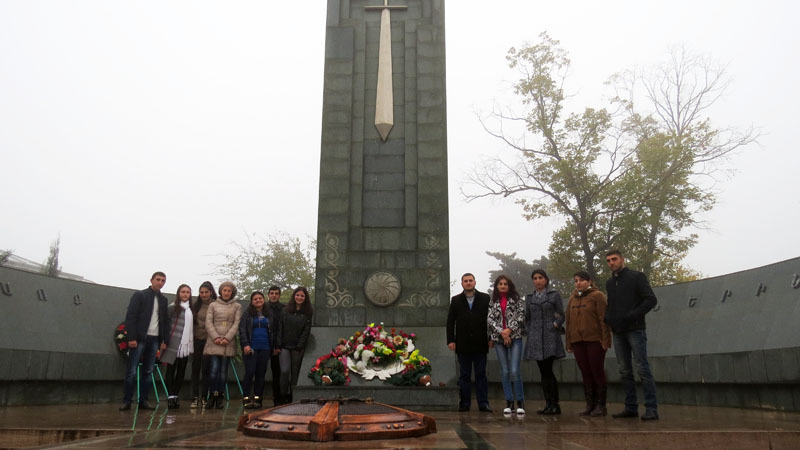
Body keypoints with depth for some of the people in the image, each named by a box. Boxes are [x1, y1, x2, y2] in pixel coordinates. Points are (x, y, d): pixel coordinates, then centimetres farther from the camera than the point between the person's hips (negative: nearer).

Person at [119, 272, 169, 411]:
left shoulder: (163, 299, 15)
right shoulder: (139, 295, 1)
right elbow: (130, 317, -5)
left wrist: (164, 340, 7)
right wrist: (132, 338, -13)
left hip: (154, 339, 4)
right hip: (139, 338, -4)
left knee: (148, 372, 5)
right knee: (132, 371, -2)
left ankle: (143, 400, 11)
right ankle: (127, 401, 5)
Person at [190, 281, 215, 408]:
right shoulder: (196, 305, 8)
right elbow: (191, 321, 10)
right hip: (197, 340, 3)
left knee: (205, 369, 1)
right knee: (195, 369, 5)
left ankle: (204, 397, 10)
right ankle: (195, 398, 11)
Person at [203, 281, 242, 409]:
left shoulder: (237, 306, 12)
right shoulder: (213, 305, 12)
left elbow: (236, 324, 3)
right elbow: (208, 323, 5)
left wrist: (227, 338, -9)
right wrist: (215, 337, -8)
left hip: (228, 343, 0)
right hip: (214, 342, 0)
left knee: (223, 371, -1)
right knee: (214, 370, -10)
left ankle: (220, 397, 7)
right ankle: (213, 395, 2)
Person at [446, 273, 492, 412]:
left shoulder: (485, 298, 5)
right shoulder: (456, 300, 8)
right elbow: (450, 321, 6)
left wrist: (491, 338, -4)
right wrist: (451, 340, -2)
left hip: (480, 343, -1)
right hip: (463, 345, 1)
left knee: (481, 374, 4)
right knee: (464, 375, 7)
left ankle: (483, 403, 9)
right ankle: (464, 403, 13)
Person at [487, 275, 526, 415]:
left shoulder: (517, 299, 6)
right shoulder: (493, 302, 10)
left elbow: (521, 316, -2)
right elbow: (489, 319, 1)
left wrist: (509, 330, -12)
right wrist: (501, 332, -11)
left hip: (515, 337, -2)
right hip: (499, 340, 3)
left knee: (515, 371, -11)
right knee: (504, 371, 5)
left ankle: (520, 402, 3)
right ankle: (509, 402, 14)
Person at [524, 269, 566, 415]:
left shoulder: (554, 295, 3)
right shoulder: (529, 297, 13)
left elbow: (561, 315, 4)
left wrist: (555, 326, -8)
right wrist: (530, 331, 8)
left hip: (550, 338, -4)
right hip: (535, 339, 4)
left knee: (547, 371, -11)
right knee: (543, 372, 5)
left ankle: (555, 405, -3)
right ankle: (548, 404, 11)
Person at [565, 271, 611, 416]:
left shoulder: (597, 295, -2)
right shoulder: (572, 299, 15)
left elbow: (604, 318, -7)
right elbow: (569, 321, 16)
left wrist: (605, 339, -14)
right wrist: (569, 342, 12)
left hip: (595, 340, -5)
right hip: (577, 341, 5)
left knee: (597, 372, 0)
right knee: (585, 373, 7)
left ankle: (600, 405, 7)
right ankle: (590, 404, 13)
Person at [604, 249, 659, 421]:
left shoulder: (636, 277, -1)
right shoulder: (609, 283, 17)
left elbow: (651, 300, -8)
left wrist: (632, 316, -16)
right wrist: (608, 318, 6)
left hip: (635, 330, -6)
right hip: (618, 332, 6)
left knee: (643, 369, -8)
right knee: (625, 372, 7)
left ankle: (651, 409, -6)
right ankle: (631, 407, 13)